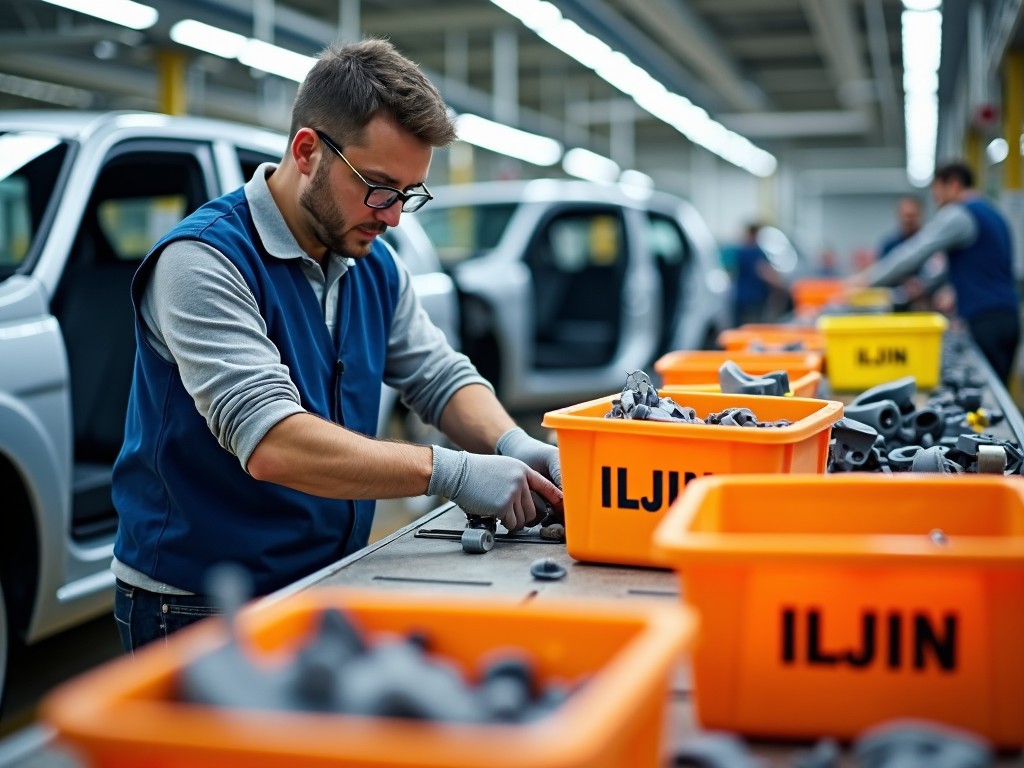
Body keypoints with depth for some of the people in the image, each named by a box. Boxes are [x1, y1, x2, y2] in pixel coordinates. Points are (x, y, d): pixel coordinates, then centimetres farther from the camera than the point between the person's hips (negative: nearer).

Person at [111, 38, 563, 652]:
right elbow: (270, 444, -28)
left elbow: (441, 376, 12)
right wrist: (451, 472, -31)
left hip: (332, 590, 6)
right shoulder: (202, 261, -19)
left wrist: (512, 445, -10)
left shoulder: (375, 268, 6)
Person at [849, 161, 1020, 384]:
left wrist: (868, 278, -7)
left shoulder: (957, 215, -9)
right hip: (1007, 315, 9)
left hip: (984, 320, -9)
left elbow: (915, 251, -13)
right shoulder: (992, 213, 21)